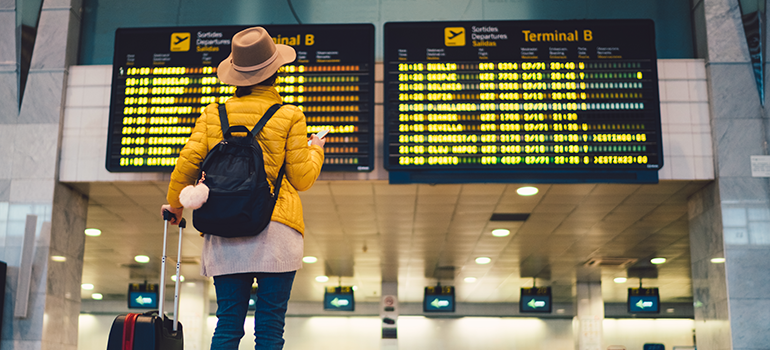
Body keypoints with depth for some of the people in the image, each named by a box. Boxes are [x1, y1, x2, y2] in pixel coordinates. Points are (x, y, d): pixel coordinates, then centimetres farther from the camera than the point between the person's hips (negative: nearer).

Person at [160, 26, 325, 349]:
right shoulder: (289, 116, 0)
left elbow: (187, 164, 6)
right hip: (276, 231, -3)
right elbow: (302, 178, 1)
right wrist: (316, 151, 23)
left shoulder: (213, 114, 8)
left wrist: (175, 205, 24)